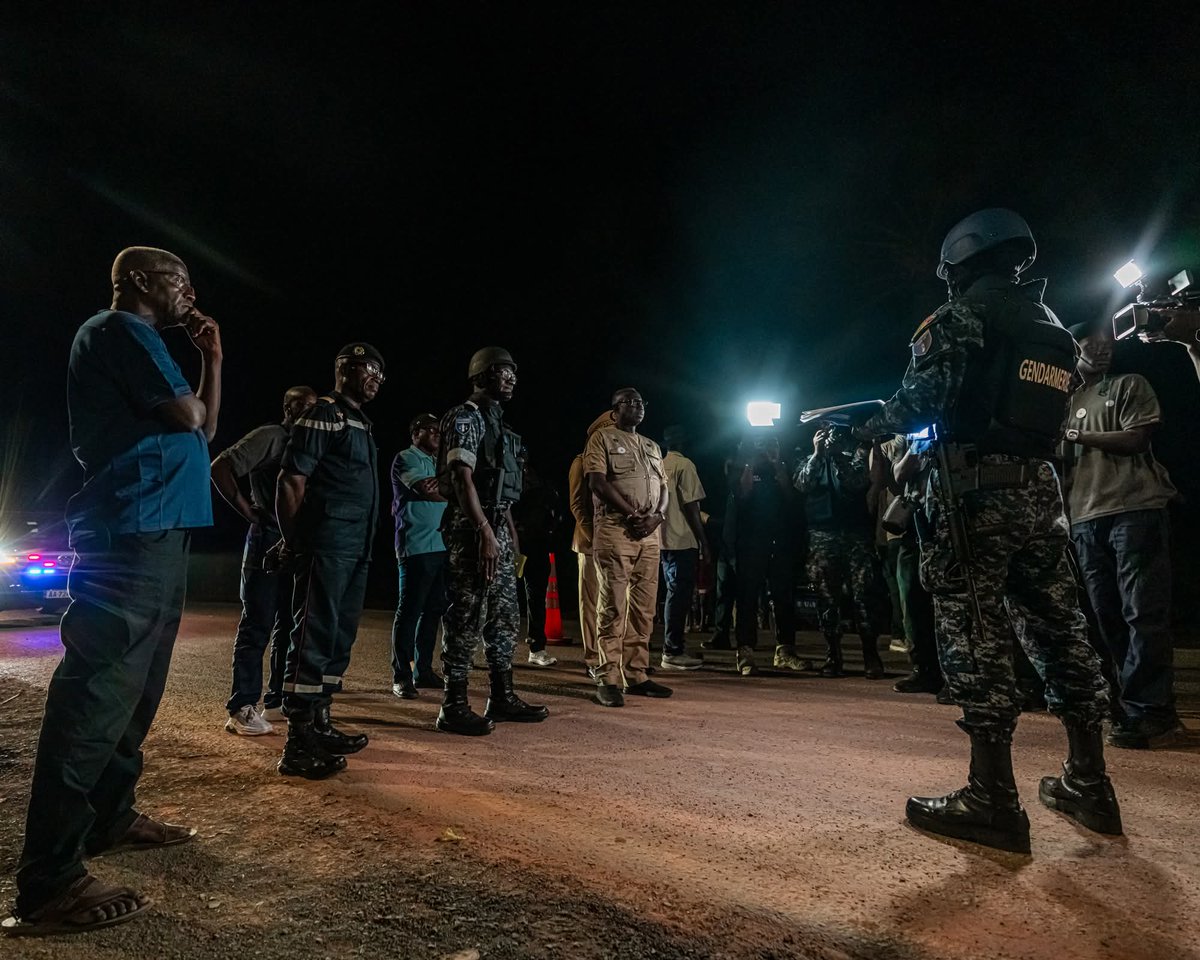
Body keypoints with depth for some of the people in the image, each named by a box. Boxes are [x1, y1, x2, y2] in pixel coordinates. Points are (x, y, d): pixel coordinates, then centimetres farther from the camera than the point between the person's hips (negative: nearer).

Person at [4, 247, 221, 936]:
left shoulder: (140, 342, 26)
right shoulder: (119, 330, -4)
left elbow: (204, 429, 24)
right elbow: (189, 415, -14)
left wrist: (213, 358, 20)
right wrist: (188, 405, 10)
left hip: (157, 537, 11)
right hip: (132, 537, -11)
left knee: (134, 690, 16)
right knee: (97, 696, -12)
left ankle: (110, 816, 28)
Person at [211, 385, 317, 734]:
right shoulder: (269, 437, -5)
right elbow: (220, 467, -12)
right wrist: (249, 512, -13)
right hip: (268, 542, -8)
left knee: (291, 625, 11)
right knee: (257, 625, -5)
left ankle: (279, 699, 22)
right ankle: (241, 708, 1)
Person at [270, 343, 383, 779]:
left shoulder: (359, 423, 22)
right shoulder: (324, 414, -5)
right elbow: (291, 481, -11)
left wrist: (364, 547, 17)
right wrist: (293, 542, -14)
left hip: (356, 550, 10)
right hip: (327, 546, -9)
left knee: (340, 637, 13)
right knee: (315, 637, -7)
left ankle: (319, 726, 23)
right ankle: (297, 745, -1)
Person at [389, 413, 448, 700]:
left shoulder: (436, 462, 23)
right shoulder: (406, 458, -1)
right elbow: (428, 492, -14)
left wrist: (440, 485, -6)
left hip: (441, 546, 8)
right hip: (417, 547, -8)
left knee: (433, 610, 9)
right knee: (409, 611, -5)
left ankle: (423, 670, 18)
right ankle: (400, 677, 1)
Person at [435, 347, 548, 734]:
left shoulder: (496, 422, 19)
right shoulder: (464, 418, -8)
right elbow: (462, 479, -18)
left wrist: (511, 533, 19)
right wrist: (485, 534, -24)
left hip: (498, 528, 10)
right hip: (472, 529, -10)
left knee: (504, 615, 12)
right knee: (467, 617, -5)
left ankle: (502, 698, 22)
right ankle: (454, 707, 4)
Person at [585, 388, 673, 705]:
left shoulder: (653, 447, 23)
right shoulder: (602, 438, 3)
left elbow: (663, 487, 18)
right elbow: (598, 482, -8)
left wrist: (656, 516, -3)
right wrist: (633, 514, -13)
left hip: (650, 534, 7)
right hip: (614, 530, -6)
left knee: (644, 607, 7)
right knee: (612, 606, -6)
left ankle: (636, 675, 14)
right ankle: (608, 679, -1)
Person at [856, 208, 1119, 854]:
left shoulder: (962, 315, -4)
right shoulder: (1054, 329, 20)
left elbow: (918, 403, -12)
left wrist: (864, 427, 5)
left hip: (976, 489, -8)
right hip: (1039, 489, 8)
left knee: (973, 628, -6)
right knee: (1056, 624, 13)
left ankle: (992, 799, -3)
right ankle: (1088, 783, 24)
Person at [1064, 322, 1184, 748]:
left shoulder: (1131, 385, 9)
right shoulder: (1067, 399, 20)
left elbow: (1136, 438, -6)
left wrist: (1080, 435, -1)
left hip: (1135, 510, -5)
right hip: (1086, 517, 5)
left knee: (1143, 613, -8)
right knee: (1108, 617, 7)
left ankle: (1146, 712, -4)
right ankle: (1144, 708, 17)